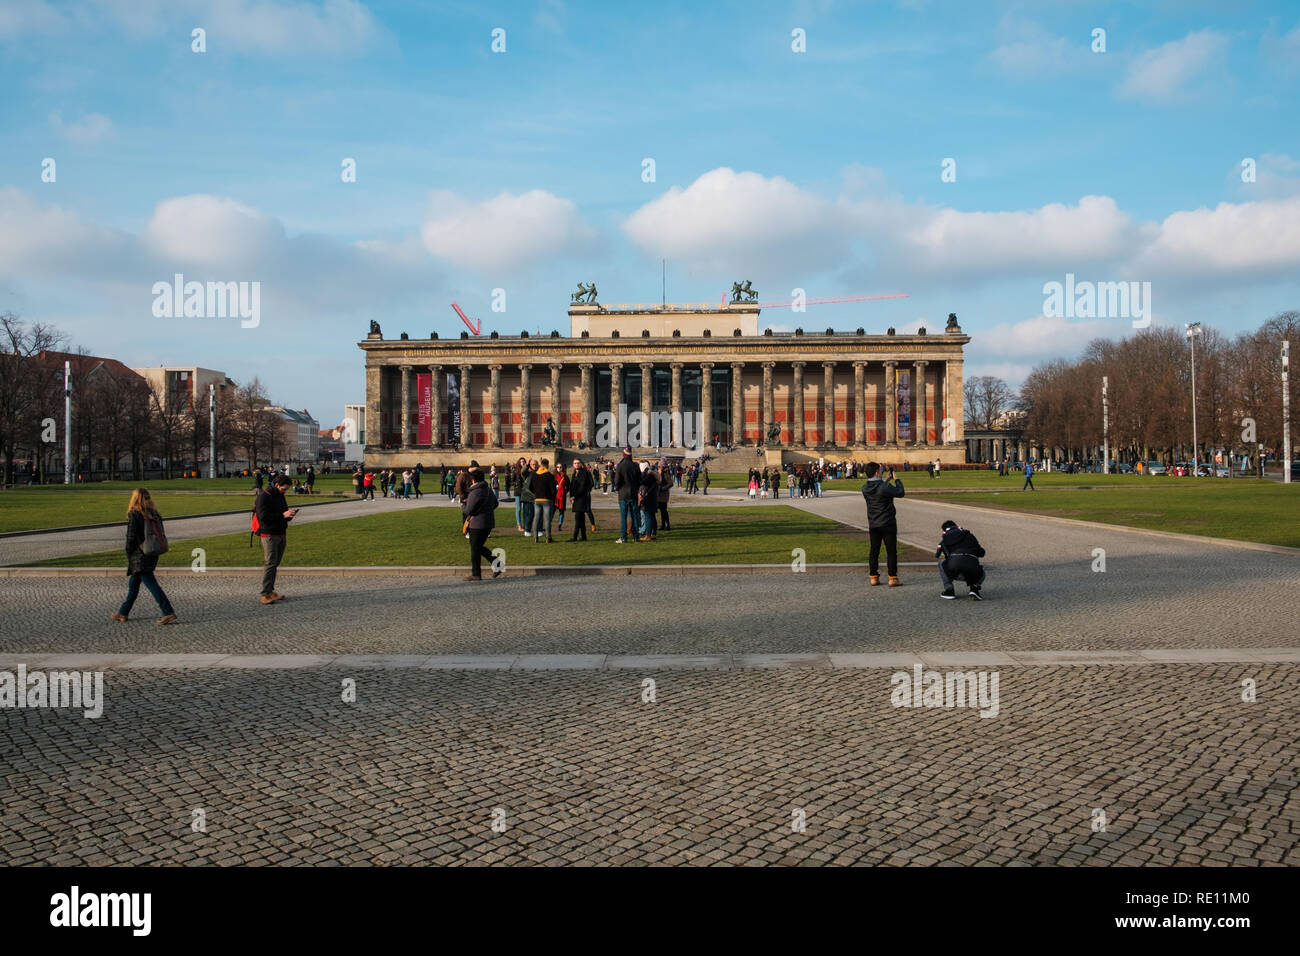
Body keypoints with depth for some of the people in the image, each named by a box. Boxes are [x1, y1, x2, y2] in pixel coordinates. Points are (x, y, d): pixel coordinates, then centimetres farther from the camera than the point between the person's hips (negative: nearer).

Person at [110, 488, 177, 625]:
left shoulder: (134, 514, -12)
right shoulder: (154, 514, 7)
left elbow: (131, 537, -14)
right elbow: (161, 535, 8)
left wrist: (129, 554, -2)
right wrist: (156, 551, 14)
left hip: (139, 556, -8)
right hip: (152, 555, 8)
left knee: (151, 584, -7)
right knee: (133, 584, 19)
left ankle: (169, 612, -12)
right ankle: (123, 613, 28)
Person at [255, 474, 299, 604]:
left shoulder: (281, 496, 15)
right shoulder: (263, 497, -10)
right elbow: (263, 516, -18)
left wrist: (289, 514, 0)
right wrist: (283, 515, -22)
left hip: (281, 535, 8)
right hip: (269, 535, -8)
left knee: (276, 563, 7)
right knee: (271, 563, -12)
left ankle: (270, 591, 12)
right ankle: (265, 595, -10)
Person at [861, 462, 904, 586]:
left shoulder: (865, 488, -1)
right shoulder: (885, 487, -19)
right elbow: (900, 493, -8)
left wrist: (885, 481, 18)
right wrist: (896, 480, 4)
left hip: (873, 525, 6)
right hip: (887, 523, -5)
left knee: (874, 551, 11)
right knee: (891, 551, 1)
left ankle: (874, 577, 14)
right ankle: (893, 578, 2)